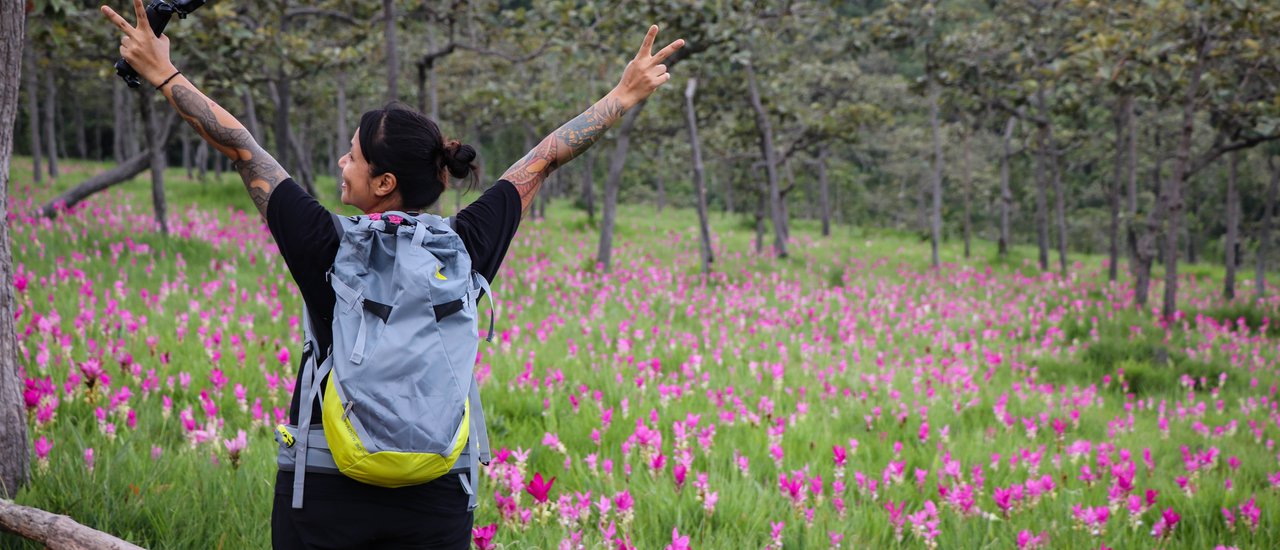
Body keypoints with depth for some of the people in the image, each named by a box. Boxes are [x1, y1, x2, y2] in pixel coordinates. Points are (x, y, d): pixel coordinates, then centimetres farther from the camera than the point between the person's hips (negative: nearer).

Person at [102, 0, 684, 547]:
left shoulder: (328, 250, -11)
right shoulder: (465, 252, -4)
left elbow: (239, 147, -1)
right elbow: (543, 159, 7)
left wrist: (163, 74, 9)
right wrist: (626, 93, 20)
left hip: (324, 495, -2)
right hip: (436, 500, 2)